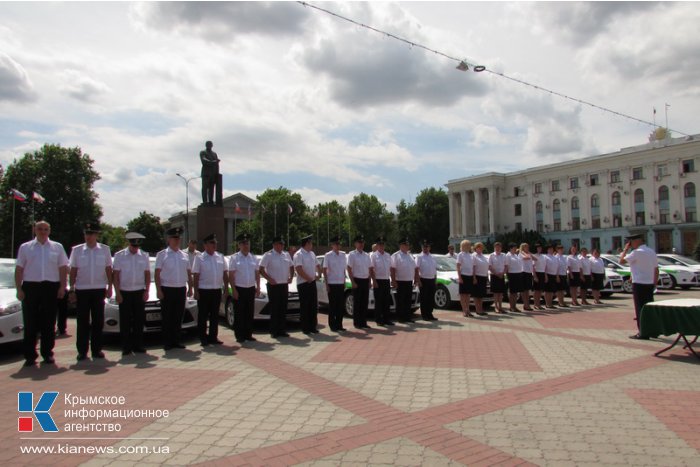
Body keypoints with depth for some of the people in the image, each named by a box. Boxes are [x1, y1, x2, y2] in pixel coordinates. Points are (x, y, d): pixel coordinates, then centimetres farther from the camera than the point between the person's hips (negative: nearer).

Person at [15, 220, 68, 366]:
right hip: (30, 287, 0)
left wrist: (62, 287, -2)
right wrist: (19, 289, -2)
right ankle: (29, 355, 7)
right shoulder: (25, 247, 9)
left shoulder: (57, 247, 10)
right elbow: (19, 269, 6)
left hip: (51, 287, 0)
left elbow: (63, 268, 7)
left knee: (49, 323, 5)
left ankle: (47, 353, 14)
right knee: (30, 323, 1)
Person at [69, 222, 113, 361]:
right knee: (83, 322, 3)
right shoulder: (77, 250, 4)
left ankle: (96, 349, 13)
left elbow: (108, 269, 7)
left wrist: (110, 287, 3)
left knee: (98, 321, 4)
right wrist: (72, 289, 2)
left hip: (99, 289, 1)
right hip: (82, 289, 0)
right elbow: (73, 270, 6)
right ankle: (82, 351, 9)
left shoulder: (104, 249, 5)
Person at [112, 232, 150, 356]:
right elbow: (115, 275, -1)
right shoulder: (119, 256, 0)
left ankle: (138, 345, 14)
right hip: (124, 293, -2)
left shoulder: (144, 256, 6)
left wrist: (146, 291, 1)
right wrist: (117, 293, -6)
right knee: (125, 321, 1)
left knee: (139, 320, 5)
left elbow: (147, 275, 8)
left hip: (140, 292, 2)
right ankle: (126, 347, 8)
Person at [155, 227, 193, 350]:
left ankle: (176, 340, 19)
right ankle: (167, 342, 11)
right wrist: (159, 290, -11)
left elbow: (189, 273, 14)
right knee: (167, 317, 2)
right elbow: (157, 274, -5)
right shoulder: (162, 255, -1)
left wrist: (190, 288, 9)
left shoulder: (184, 255, 11)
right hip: (167, 289, -4)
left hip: (181, 289, 4)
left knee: (178, 317, 9)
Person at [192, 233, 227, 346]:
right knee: (203, 316, 4)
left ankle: (213, 337, 20)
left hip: (217, 290, 4)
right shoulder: (199, 258, -3)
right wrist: (196, 291, -11)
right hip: (204, 290, -4)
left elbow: (225, 273, 11)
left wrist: (226, 287, 6)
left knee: (215, 315, 11)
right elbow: (195, 276, -6)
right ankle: (203, 338, 13)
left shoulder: (221, 257, 8)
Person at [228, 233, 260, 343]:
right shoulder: (234, 258, -4)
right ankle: (239, 336, 10)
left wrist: (258, 287, 7)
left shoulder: (253, 258, 9)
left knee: (250, 313, 9)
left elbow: (257, 273, 13)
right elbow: (231, 275, -7)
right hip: (239, 289, -4)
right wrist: (233, 289, -12)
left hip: (251, 289, 4)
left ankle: (248, 334, 19)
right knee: (239, 313, 2)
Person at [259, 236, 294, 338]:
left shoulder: (286, 255, 10)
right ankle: (274, 331, 6)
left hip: (284, 285, 6)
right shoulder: (268, 255, -7)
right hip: (273, 285, -5)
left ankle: (282, 330, 17)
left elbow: (291, 267, 21)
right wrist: (269, 279, -17)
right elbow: (261, 269, -9)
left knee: (283, 308, 9)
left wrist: (291, 277, 7)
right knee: (274, 309, -1)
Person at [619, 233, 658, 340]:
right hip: (650, 284, 8)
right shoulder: (651, 252, 12)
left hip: (639, 284, -8)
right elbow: (656, 270, 14)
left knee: (640, 308, -2)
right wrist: (654, 284, 18)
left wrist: (626, 249, -2)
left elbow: (621, 261, -12)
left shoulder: (637, 252, -13)